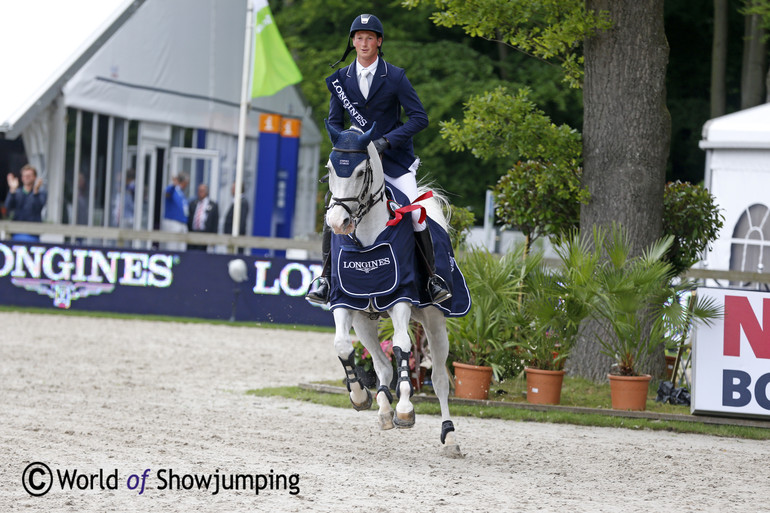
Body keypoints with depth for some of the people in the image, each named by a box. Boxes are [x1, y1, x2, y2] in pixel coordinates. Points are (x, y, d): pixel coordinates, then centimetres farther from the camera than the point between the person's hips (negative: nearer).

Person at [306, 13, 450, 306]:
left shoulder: (395, 77, -6)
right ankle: (325, 277, -2)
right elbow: (335, 122, 11)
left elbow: (419, 117, -9)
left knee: (415, 213, -16)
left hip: (394, 159, -2)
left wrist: (387, 140, -20)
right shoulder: (340, 79, 3)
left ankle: (433, 278, -4)